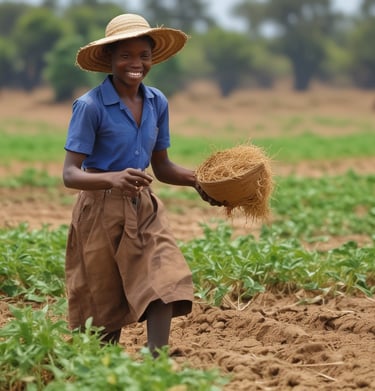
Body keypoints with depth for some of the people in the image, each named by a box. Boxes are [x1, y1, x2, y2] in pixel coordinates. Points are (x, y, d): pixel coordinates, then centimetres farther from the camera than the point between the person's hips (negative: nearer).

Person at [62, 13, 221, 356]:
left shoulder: (157, 103, 3)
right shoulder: (90, 106, -15)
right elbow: (70, 174, -20)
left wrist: (197, 179, -7)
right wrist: (112, 178, -39)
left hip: (144, 210, 5)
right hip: (101, 212, -5)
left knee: (165, 286, -16)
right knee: (105, 313, 6)